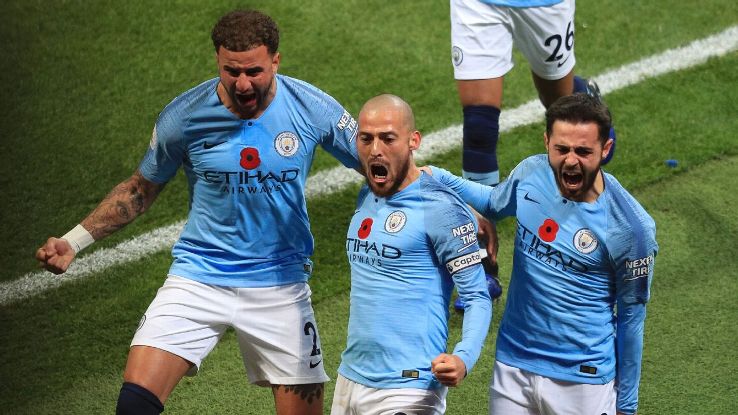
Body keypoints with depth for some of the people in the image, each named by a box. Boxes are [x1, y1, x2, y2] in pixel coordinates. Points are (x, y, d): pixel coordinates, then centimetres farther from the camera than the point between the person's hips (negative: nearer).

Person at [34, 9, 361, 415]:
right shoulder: (182, 117, -9)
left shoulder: (313, 108, -9)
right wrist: (74, 241, 0)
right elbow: (142, 187, 7)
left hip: (280, 284, 1)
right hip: (198, 278, 0)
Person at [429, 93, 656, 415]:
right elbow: (493, 204, 20)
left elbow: (631, 318, -6)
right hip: (512, 366, 4)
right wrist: (438, 177, 6)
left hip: (583, 380, -4)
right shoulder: (530, 174, -5)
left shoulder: (631, 228, -16)